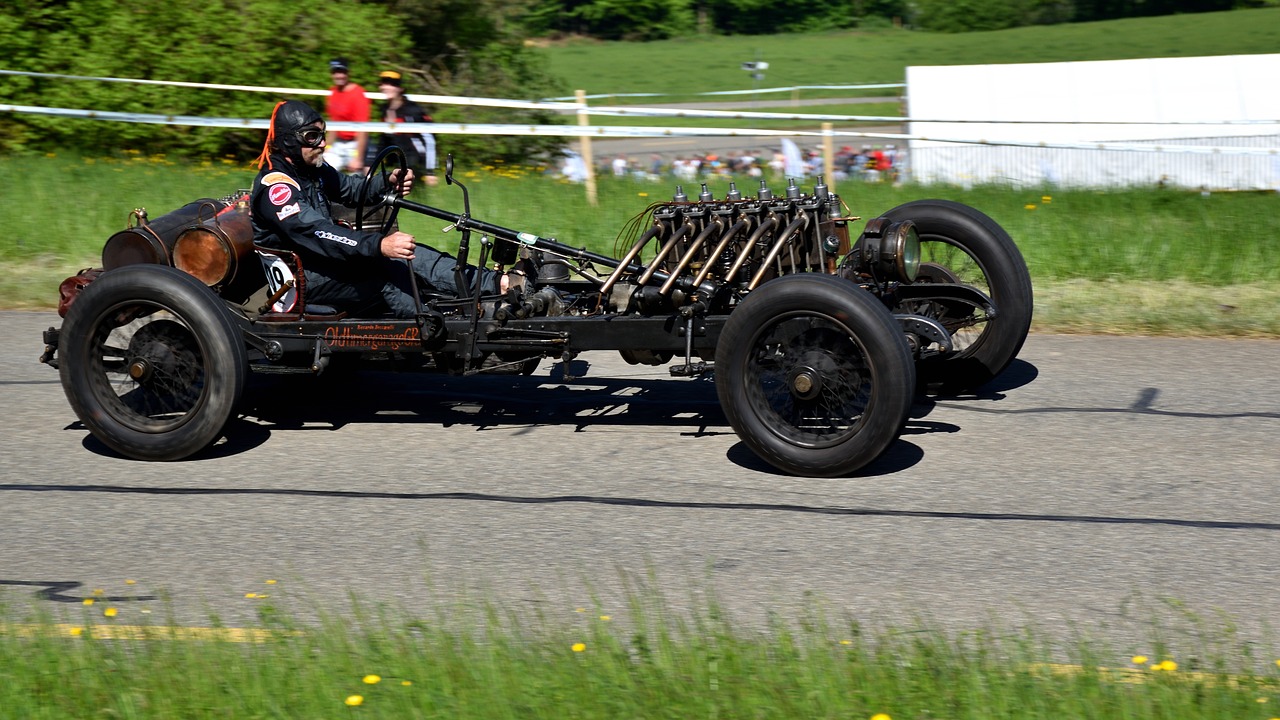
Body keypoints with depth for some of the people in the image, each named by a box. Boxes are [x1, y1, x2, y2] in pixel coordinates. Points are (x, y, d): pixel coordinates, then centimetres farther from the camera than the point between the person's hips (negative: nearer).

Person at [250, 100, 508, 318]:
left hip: (325, 259, 9)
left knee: (409, 255, -9)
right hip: (303, 279, -9)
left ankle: (498, 284, -19)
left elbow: (348, 188, 18)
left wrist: (388, 182, -6)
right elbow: (316, 234, -33)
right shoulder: (275, 184, -21)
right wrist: (380, 246, -43)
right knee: (387, 271, -27)